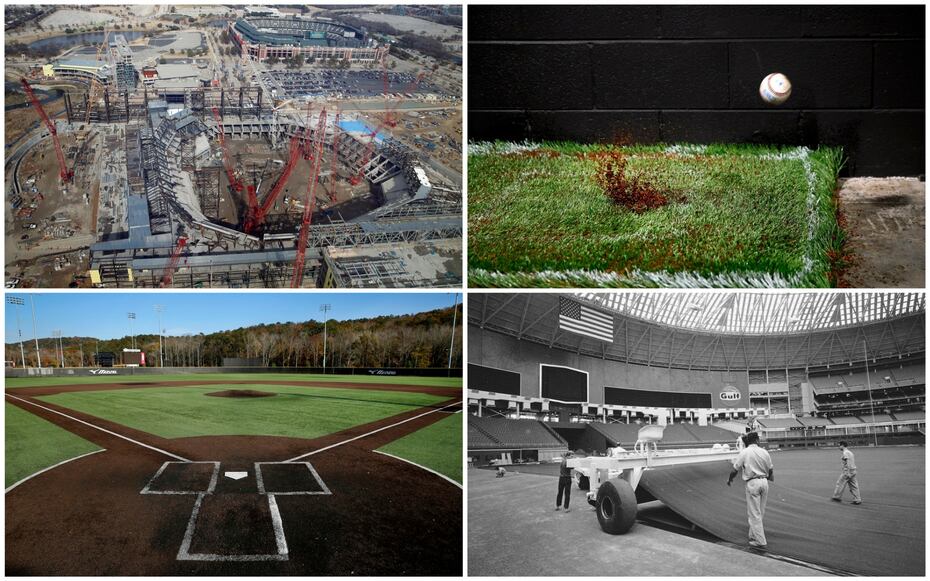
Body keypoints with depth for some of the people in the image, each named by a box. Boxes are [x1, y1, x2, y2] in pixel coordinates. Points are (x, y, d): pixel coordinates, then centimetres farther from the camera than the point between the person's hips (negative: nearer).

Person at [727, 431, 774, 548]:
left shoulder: (744, 453, -5)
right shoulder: (764, 452, 6)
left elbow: (735, 469, -3)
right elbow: (771, 470, 15)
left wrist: (730, 480, 16)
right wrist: (768, 478, 38)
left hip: (752, 483, -5)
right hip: (764, 482, 5)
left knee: (754, 513, -1)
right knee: (760, 512, 15)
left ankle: (760, 541, -2)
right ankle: (753, 536, 23)